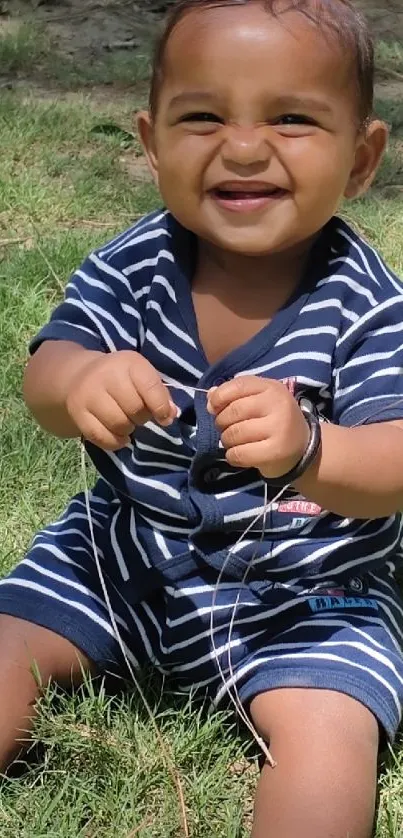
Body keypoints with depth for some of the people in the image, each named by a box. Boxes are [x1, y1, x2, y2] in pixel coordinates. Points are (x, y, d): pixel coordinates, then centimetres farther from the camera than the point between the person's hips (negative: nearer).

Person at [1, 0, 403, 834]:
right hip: (121, 556, 3)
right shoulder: (133, 266, -10)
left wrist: (308, 451, -48)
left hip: (306, 593, -3)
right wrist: (81, 384, -43)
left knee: (329, 732, -24)